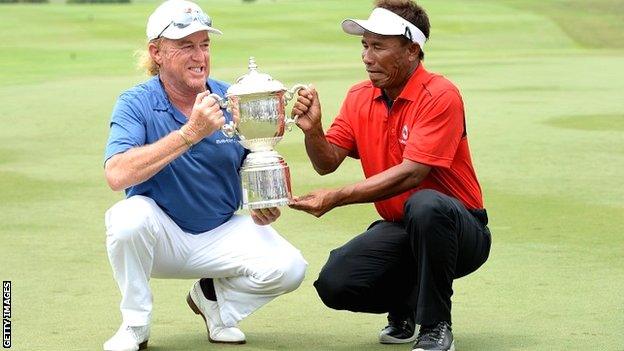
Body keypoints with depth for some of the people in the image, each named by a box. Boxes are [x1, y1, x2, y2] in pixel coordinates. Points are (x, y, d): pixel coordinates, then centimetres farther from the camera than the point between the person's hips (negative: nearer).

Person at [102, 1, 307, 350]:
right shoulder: (136, 104, -13)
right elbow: (117, 175, -30)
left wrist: (262, 207, -18)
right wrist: (190, 132, -34)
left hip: (222, 236, 3)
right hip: (161, 236, -2)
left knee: (289, 268, -22)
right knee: (129, 216, -35)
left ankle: (215, 297, 11)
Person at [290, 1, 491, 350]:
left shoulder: (439, 96, -18)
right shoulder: (360, 97, 4)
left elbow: (410, 174, -27)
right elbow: (328, 162, 3)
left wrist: (337, 197, -30)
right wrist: (313, 130, -19)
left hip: (462, 231, -5)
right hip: (400, 229, 6)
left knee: (424, 205, -40)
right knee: (334, 284, -19)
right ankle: (405, 307, 15)